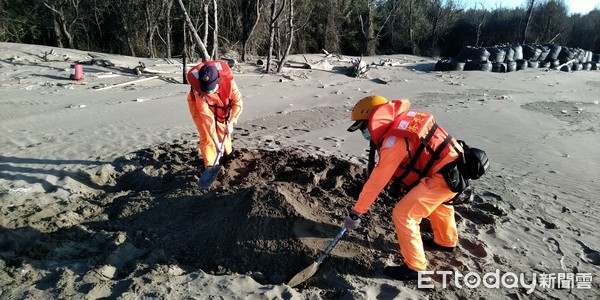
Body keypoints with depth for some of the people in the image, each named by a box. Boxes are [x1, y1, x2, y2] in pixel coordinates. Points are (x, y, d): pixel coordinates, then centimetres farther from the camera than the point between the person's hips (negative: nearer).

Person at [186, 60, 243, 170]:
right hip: (198, 104, -3)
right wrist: (216, 142, -36)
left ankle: (228, 153, 37)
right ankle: (210, 166, -3)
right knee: (207, 136, -12)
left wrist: (230, 123, -29)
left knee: (223, 129, 11)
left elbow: (238, 103, -22)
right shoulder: (198, 91, -40)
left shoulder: (228, 80, -36)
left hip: (220, 105, 3)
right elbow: (207, 118, -37)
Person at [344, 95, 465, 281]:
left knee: (403, 214, -6)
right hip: (453, 165, 10)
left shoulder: (394, 140, -23)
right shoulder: (402, 121, 3)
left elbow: (377, 180, -19)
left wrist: (355, 212, -11)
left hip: (445, 176, -10)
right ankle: (447, 241, 58)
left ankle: (414, 268, 10)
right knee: (437, 202, 35)